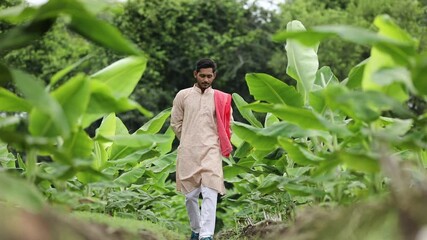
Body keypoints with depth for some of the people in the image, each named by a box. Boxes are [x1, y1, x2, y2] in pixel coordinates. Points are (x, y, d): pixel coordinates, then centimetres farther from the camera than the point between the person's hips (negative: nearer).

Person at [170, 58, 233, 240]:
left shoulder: (221, 99, 4)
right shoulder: (183, 96, 5)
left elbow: (227, 124, 12)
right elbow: (176, 123, 11)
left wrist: (211, 142, 9)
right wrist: (189, 142, 12)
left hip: (211, 152, -1)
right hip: (187, 153, 2)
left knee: (210, 193, -14)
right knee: (190, 195, 7)